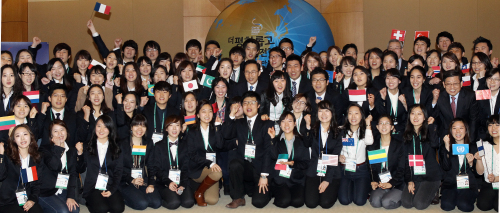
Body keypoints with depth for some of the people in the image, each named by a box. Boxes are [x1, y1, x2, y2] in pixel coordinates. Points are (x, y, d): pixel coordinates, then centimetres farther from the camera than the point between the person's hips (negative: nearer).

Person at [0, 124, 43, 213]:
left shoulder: (37, 158, 10)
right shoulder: (7, 155, 1)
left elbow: (37, 183, 8)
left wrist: (33, 199, -7)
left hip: (28, 201, 2)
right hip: (8, 201, -2)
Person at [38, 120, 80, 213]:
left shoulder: (72, 151, 11)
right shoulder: (45, 149, -1)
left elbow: (73, 174, 2)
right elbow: (53, 166, -22)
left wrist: (70, 196, -10)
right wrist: (57, 146, -11)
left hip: (63, 190, 4)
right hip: (45, 192, -3)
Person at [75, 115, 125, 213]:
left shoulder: (116, 149, 10)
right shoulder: (87, 147, 10)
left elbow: (118, 172, 4)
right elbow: (80, 170, 10)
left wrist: (112, 190, -10)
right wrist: (80, 153, -3)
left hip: (110, 187, 1)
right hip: (92, 187, -1)